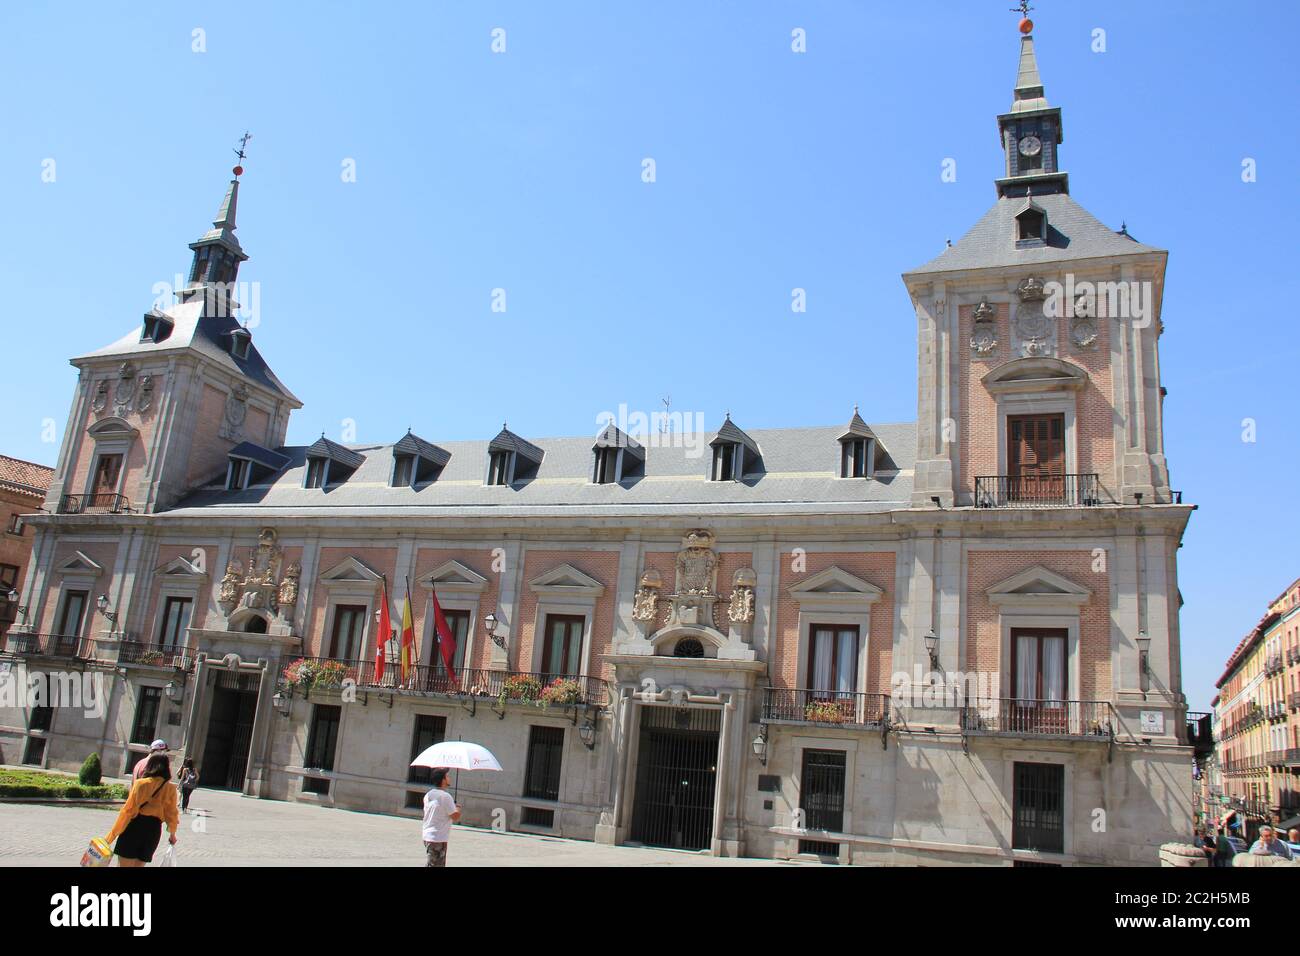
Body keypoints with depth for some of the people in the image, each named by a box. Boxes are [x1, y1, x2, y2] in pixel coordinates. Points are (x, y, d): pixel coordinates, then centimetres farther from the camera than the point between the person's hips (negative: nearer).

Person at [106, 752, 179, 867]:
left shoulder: (141, 784, -6)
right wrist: (172, 834, 23)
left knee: (123, 864, 2)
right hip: (154, 830, 3)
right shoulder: (171, 788, 0)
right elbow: (171, 813, 7)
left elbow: (128, 811, -9)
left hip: (135, 827, -3)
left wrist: (111, 836, -4)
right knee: (138, 865, 15)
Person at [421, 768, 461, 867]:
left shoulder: (428, 795, 8)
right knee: (433, 864, -3)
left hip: (428, 836, 8)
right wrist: (458, 810, 7)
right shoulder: (445, 796, -17)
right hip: (439, 838, -8)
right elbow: (455, 817, -15)